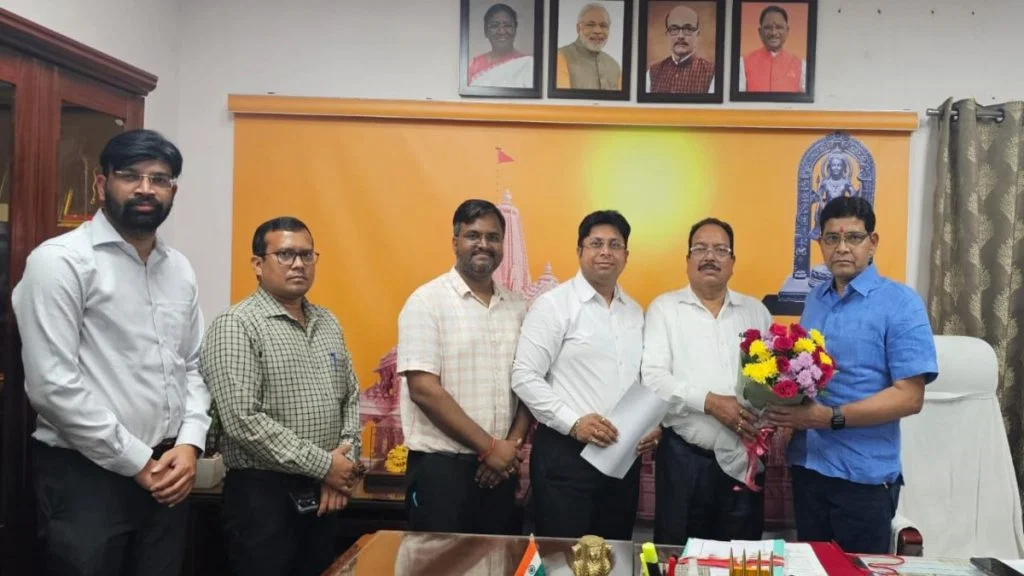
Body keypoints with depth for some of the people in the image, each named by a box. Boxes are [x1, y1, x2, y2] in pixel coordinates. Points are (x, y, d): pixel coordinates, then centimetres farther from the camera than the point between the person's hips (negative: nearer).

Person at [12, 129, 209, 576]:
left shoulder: (179, 269, 10)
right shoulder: (61, 260, -10)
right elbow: (51, 385, -16)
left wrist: (190, 444, -3)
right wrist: (136, 461, -13)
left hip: (165, 475, 6)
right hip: (85, 475, -6)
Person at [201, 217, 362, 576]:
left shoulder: (328, 323, 11)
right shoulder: (236, 325, -11)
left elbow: (351, 400, 13)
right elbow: (243, 422, -20)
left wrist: (345, 463, -3)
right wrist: (323, 465, -16)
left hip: (323, 494, 7)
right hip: (262, 494, -6)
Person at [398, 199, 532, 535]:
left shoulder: (517, 307, 9)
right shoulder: (427, 302, -7)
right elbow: (424, 390, -14)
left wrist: (512, 445, -5)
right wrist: (488, 447, -12)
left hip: (500, 467, 5)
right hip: (440, 466, -5)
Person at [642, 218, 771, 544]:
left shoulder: (755, 311, 12)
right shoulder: (665, 308, 2)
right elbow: (653, 377, -9)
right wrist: (710, 402, -18)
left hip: (744, 457, 3)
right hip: (684, 456, -3)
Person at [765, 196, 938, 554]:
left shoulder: (900, 303, -10)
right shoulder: (814, 300, 9)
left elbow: (909, 397, -17)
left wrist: (832, 417, -24)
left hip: (864, 474, -5)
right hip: (806, 465, 6)